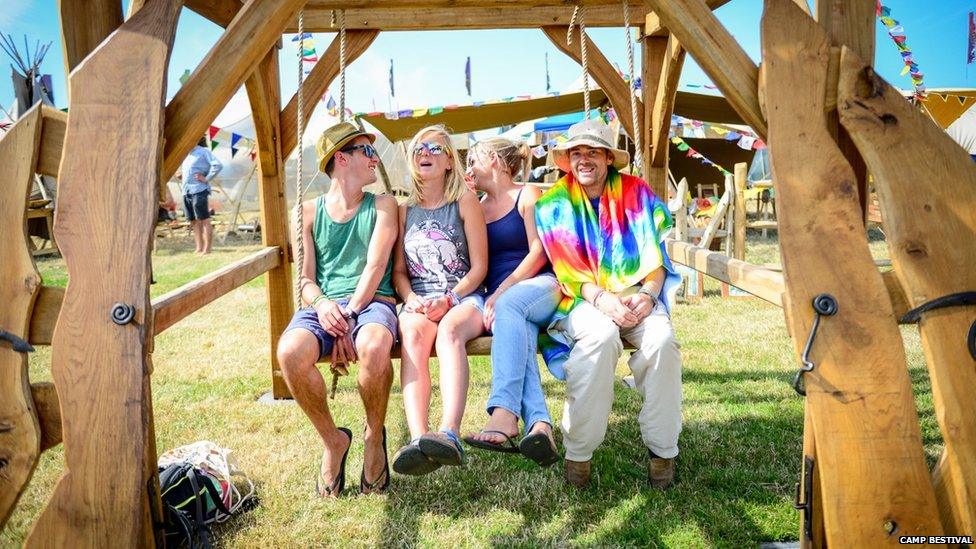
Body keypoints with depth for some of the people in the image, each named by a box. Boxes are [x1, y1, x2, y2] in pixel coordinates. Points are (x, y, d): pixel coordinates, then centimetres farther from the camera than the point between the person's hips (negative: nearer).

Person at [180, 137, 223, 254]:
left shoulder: (204, 151, -2)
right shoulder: (188, 154, 22)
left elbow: (218, 165, -14)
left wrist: (207, 179, -14)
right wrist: (181, 175, 14)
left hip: (199, 191, -8)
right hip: (186, 192, 8)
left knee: (204, 220, -8)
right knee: (194, 222, 7)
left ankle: (207, 249, -8)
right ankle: (199, 248, 11)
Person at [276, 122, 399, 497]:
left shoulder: (381, 206, 11)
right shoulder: (309, 212, 14)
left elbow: (376, 265, -2)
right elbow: (305, 277, 10)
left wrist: (349, 315, -15)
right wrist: (321, 304, -14)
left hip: (371, 301, -1)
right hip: (323, 305, 2)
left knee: (374, 347, -38)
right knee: (290, 352, -32)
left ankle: (375, 436, -7)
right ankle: (333, 440, -6)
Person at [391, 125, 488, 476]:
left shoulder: (465, 202, 8)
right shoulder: (406, 210, 18)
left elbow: (479, 267, 2)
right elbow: (399, 270, 14)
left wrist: (449, 299, -13)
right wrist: (413, 300, -7)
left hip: (464, 296, -2)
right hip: (418, 301, 2)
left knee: (449, 331, -37)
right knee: (413, 335, -34)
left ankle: (450, 434, -54)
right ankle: (418, 440, -51)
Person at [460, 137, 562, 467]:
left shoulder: (528, 195, 8)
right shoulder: (475, 207, 23)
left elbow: (539, 252, -4)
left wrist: (501, 292, -15)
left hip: (540, 286, -3)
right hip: (497, 299, 3)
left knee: (510, 304, -37)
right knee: (518, 332, -33)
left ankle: (505, 414, -50)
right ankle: (540, 426, -53)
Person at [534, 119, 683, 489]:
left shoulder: (636, 193, 9)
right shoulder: (554, 203, 5)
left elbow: (655, 255, 5)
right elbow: (568, 269, -4)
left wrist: (647, 294, -15)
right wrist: (602, 298, -21)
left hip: (636, 296, 2)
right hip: (582, 299, -2)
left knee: (661, 338, -30)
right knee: (601, 334, -36)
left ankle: (662, 448, -13)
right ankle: (577, 452, -23)